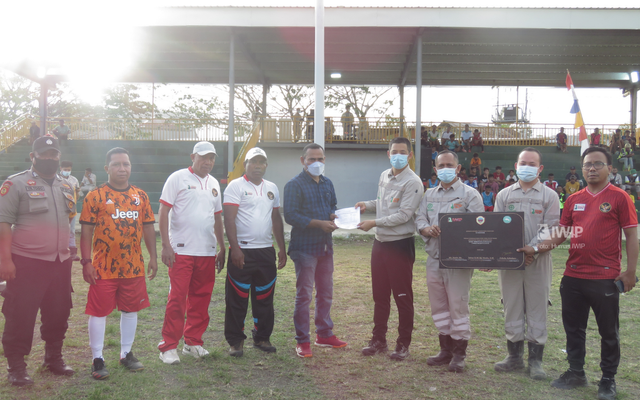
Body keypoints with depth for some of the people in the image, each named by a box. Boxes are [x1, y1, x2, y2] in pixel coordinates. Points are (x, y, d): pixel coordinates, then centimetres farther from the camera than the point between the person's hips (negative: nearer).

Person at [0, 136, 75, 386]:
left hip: (60, 263, 6)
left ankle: (54, 358, 30)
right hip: (26, 263, -6)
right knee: (20, 316, 1)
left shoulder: (66, 187, 14)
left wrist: (69, 251, 17)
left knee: (58, 313, 13)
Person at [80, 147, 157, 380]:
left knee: (130, 309, 13)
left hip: (134, 266, 4)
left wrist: (153, 257, 7)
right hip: (104, 267, -4)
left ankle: (126, 354, 29)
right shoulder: (95, 196, -4)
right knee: (99, 312, 3)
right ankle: (97, 359, 16)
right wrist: (86, 262, -11)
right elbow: (86, 231, -5)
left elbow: (148, 228, 11)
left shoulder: (141, 196, 7)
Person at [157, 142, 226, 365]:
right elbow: (163, 213, -6)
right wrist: (166, 246, -13)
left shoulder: (214, 184, 16)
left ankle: (193, 342, 22)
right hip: (181, 251, -6)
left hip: (207, 252, 6)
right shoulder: (178, 178, -3)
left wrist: (222, 248, 18)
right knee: (177, 299, -5)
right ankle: (168, 346, 5)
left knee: (201, 300, 9)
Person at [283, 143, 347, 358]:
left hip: (325, 246, 7)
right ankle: (302, 341, 7)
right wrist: (319, 223, -21)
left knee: (326, 292, 15)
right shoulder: (294, 185, -9)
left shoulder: (327, 184, 14)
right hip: (304, 247, -7)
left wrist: (334, 216, -3)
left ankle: (324, 334, 29)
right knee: (304, 295, -2)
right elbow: (290, 216, -16)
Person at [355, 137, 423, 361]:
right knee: (379, 295, 15)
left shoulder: (412, 182, -14)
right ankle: (378, 340, 28)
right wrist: (367, 205, 5)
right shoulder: (384, 176, 10)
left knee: (402, 296, 3)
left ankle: (403, 344, 16)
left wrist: (374, 223, -19)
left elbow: (403, 214, -20)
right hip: (380, 242, 7)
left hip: (401, 244, -7)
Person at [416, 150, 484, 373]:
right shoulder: (429, 195, 16)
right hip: (434, 259, 6)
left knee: (458, 306, -2)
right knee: (438, 306, 11)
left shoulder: (470, 194, -1)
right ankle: (446, 350, 24)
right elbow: (419, 219, 12)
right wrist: (426, 229, -12)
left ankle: (459, 354, 9)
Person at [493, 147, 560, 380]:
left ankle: (535, 359, 14)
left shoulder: (549, 195, 4)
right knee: (512, 308, 9)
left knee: (537, 309, 3)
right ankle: (514, 356, 20)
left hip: (537, 262, -2)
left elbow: (550, 229, -5)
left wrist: (532, 250, -18)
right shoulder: (504, 195, 12)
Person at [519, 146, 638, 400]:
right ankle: (575, 373, 30)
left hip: (605, 278, -5)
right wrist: (535, 249, -2)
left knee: (608, 332, 8)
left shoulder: (619, 197, -5)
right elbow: (561, 235, 11)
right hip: (573, 276, 5)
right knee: (573, 329, 14)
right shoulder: (574, 200, 9)